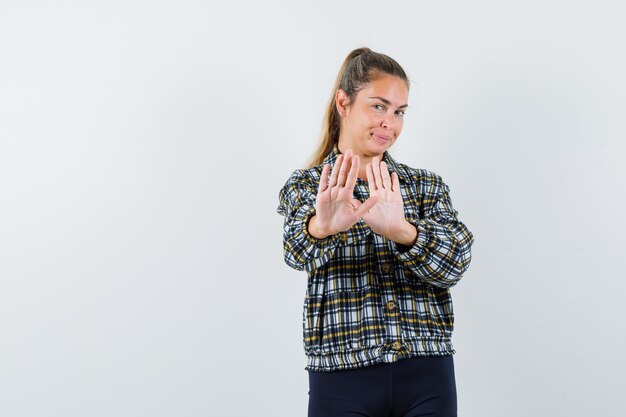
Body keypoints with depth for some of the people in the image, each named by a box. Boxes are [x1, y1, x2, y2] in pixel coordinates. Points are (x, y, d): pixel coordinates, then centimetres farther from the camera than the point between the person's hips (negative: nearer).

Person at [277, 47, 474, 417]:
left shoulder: (428, 186, 8)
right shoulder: (304, 186, 4)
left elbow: (454, 263, -9)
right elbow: (300, 251, -17)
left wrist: (400, 230, -29)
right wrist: (322, 226, -40)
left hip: (426, 376, 2)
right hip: (341, 376, -1)